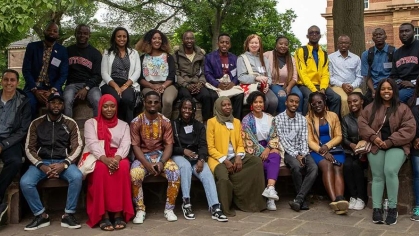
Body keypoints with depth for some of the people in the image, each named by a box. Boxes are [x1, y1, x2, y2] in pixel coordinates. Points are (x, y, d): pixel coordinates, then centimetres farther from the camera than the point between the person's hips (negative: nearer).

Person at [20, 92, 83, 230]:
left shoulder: (70, 123, 6)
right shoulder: (36, 123, 8)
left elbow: (77, 146, -1)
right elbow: (29, 148, 3)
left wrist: (64, 164, -18)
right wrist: (41, 166, -14)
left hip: (63, 161, -1)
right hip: (41, 162, 1)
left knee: (77, 177, -33)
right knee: (25, 182, -27)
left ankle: (68, 215, -18)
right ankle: (41, 215, -8)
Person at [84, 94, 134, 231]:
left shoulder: (123, 125, 17)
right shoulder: (91, 123, 11)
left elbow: (126, 144, 0)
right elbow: (92, 143, -6)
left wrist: (117, 158, -23)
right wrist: (105, 159, -26)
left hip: (118, 158, 1)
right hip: (98, 159, -1)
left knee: (123, 167, -34)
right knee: (101, 168, -36)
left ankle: (119, 213, -31)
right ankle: (103, 215, -32)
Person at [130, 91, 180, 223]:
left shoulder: (165, 122, 2)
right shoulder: (136, 122, -3)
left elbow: (169, 145, -2)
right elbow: (135, 146, -7)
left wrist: (162, 162, -20)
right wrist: (147, 164, -21)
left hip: (160, 155, 1)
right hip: (142, 156, -1)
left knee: (175, 172, -29)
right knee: (135, 174, -34)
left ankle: (169, 209, -11)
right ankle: (140, 210, -15)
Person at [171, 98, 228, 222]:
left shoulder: (199, 126, 15)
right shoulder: (173, 124, 8)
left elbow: (203, 145, 3)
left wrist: (201, 159, -17)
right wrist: (183, 151, -13)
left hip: (196, 156, 2)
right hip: (178, 156, -2)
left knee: (207, 173, -29)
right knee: (186, 166, -38)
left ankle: (215, 207, -40)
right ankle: (186, 203, -31)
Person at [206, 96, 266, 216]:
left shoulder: (237, 122, 16)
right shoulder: (212, 122, -1)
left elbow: (240, 144, 13)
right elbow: (210, 148, -5)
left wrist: (239, 157, -9)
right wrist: (224, 161, -15)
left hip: (235, 158, 5)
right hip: (218, 159, -5)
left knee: (257, 161, -19)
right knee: (224, 178, -35)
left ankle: (252, 200, -13)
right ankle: (225, 207, -10)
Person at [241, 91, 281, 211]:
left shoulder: (270, 118, 14)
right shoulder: (247, 120, 2)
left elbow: (274, 137, 5)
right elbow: (249, 141, -6)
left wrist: (268, 149, -13)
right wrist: (263, 151, -14)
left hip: (269, 148, 3)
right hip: (255, 151, -3)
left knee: (275, 156, -32)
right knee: (274, 159, -31)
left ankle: (270, 188, -47)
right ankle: (271, 187, -30)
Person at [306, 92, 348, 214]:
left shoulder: (333, 116, 13)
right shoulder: (308, 118, 6)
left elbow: (338, 136, 9)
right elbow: (309, 141, -1)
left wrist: (327, 146, -10)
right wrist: (322, 152, -16)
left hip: (334, 148, 2)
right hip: (317, 150, -2)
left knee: (337, 167, -29)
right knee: (327, 165, -33)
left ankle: (340, 199, -50)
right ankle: (335, 199, -48)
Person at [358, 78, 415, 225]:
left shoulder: (403, 108, 7)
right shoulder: (371, 108, 15)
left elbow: (409, 129, -3)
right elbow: (362, 123, 6)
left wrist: (390, 142, -12)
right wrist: (373, 137, -12)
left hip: (396, 146, -2)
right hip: (376, 146, 2)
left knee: (390, 171, -24)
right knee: (377, 176, -10)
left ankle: (393, 208, -13)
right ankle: (376, 209, -10)